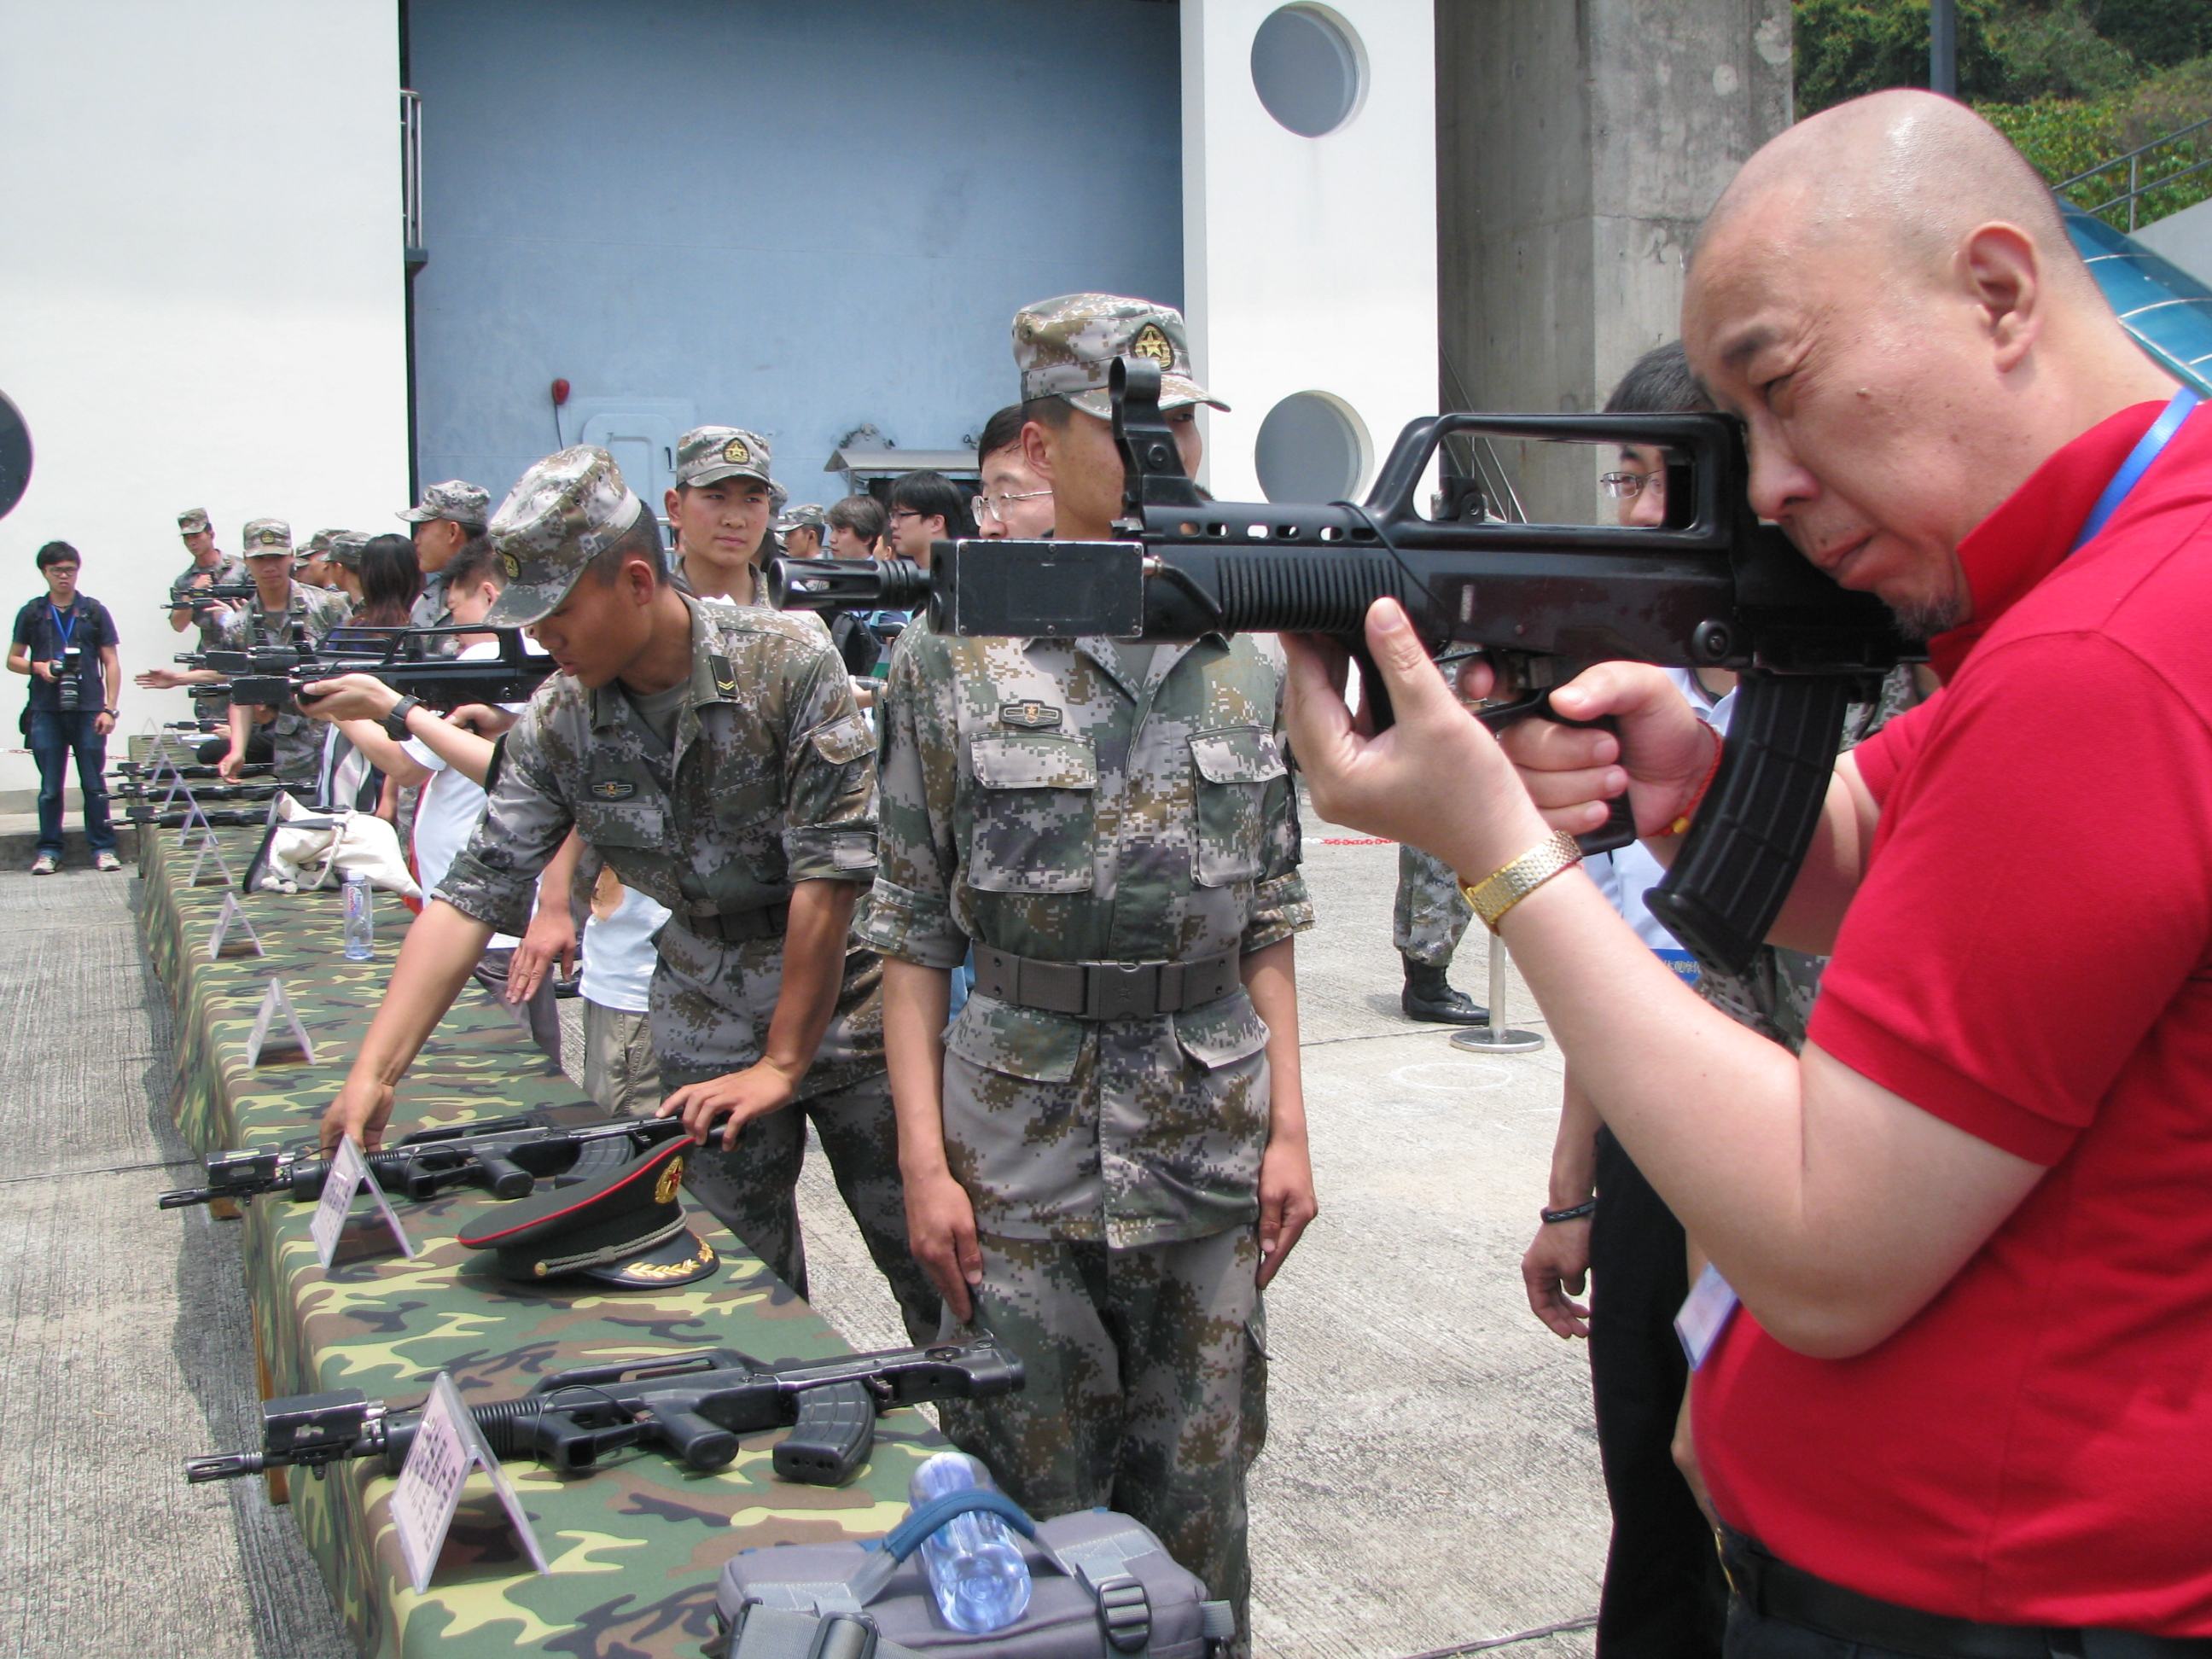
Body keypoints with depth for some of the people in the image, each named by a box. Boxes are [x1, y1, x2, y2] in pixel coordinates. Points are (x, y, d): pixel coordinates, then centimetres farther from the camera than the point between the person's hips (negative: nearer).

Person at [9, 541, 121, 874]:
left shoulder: (94, 612, 7)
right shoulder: (31, 613, 9)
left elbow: (111, 663, 6)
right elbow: (13, 660, 15)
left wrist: (109, 709, -3)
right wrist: (38, 666, -7)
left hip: (88, 710, -1)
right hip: (45, 712, 1)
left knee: (94, 784, 0)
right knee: (50, 787, 4)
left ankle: (103, 848, 7)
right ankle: (49, 850, 11)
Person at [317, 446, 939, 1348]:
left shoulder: (789, 664, -17)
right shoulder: (557, 723, -4)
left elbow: (832, 871, -18)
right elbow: (474, 893, -5)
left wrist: (783, 1063, -17)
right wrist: (372, 1072, -13)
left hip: (843, 1004, -3)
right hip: (706, 1029, 4)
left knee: (929, 1262, 3)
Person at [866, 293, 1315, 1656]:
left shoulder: (1249, 663, 5)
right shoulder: (956, 660, -4)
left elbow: (1269, 919, 9)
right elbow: (914, 932, -3)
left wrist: (1289, 1126, 4)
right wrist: (923, 1158, -8)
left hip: (1211, 1147, 3)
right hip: (1019, 1150, -2)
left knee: (1197, 1502, 14)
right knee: (1033, 1507, 9)